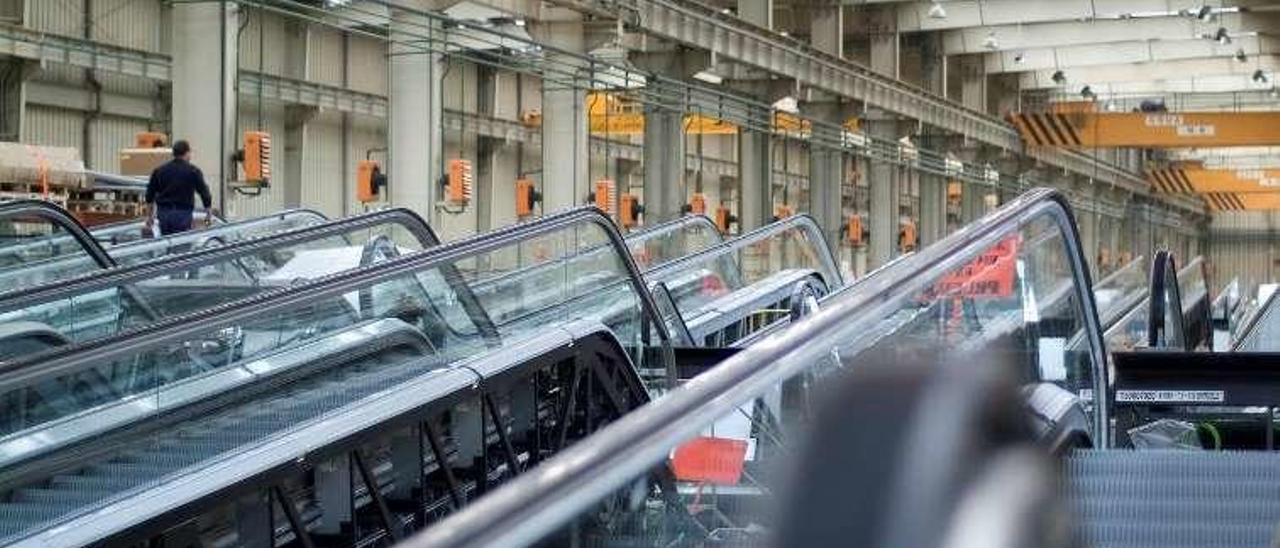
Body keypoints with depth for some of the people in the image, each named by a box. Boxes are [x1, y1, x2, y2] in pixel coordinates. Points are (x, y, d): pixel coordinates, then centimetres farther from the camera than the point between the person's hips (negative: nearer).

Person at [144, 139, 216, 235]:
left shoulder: (159, 170, 10)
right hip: (182, 213, -4)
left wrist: (149, 216, 21)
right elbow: (204, 192, -1)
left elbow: (150, 195, 13)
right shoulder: (193, 171, -2)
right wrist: (209, 212, 13)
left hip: (163, 213, 4)